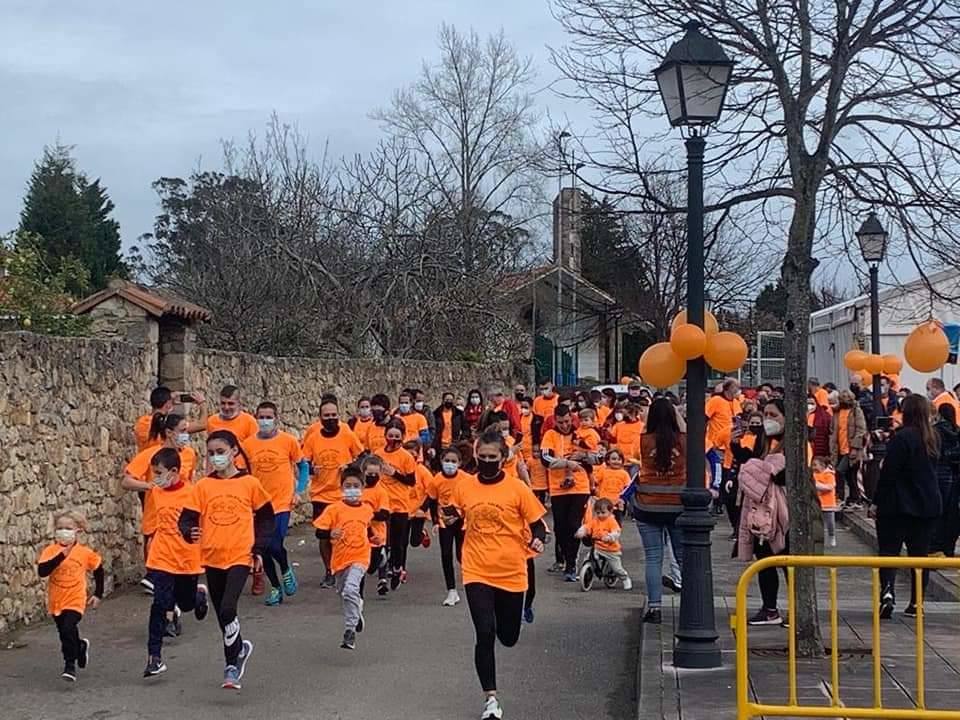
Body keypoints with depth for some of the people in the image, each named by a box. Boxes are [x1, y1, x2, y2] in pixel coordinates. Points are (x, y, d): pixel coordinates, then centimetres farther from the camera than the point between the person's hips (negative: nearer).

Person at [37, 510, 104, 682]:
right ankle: (81, 647, 48)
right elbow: (42, 571, -26)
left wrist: (98, 594, 11)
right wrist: (62, 555, -32)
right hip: (56, 601, 3)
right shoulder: (50, 551, -9)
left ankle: (70, 665, -12)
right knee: (65, 634, 17)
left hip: (75, 600, -3)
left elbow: (98, 569, 10)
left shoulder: (85, 553, -6)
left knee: (68, 629, -23)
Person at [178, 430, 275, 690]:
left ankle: (232, 663, 1)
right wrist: (190, 532, -21)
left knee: (227, 608, -18)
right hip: (212, 558, 4)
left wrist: (259, 548, 1)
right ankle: (239, 649, 35)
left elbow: (266, 517, 8)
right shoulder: (203, 486, 3)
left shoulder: (249, 483, -1)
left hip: (240, 556, -4)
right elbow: (187, 518, 1)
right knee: (222, 615, 11)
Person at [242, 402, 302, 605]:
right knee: (263, 549, 6)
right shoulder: (248, 444, 1)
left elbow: (301, 466, 7)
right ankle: (276, 588, 25)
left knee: (275, 546, -15)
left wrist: (297, 492, 0)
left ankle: (286, 570, 18)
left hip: (282, 502, -3)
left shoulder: (288, 440, -4)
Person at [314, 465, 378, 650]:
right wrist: (330, 534, -32)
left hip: (360, 556, -1)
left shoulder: (367, 509, 2)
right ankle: (357, 609, 52)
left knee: (350, 590, -23)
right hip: (340, 557, 1)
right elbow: (319, 532, -13)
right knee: (342, 592, 20)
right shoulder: (334, 509, -9)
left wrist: (372, 536, 7)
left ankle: (350, 631, -16)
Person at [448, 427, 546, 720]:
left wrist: (537, 540, -22)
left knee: (508, 637, 13)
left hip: (511, 572, 0)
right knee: (485, 634, -11)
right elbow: (455, 517, 14)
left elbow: (536, 523, -2)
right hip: (476, 572, 0)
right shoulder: (464, 486, -2)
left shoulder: (517, 488, -8)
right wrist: (450, 519, -8)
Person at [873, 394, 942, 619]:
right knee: (919, 553, 10)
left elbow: (888, 472, -15)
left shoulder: (902, 438, -15)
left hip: (899, 505, -6)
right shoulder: (933, 438, 6)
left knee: (889, 550, 0)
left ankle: (887, 590, -20)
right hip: (928, 505, 6)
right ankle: (916, 603, 12)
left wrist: (877, 502, -8)